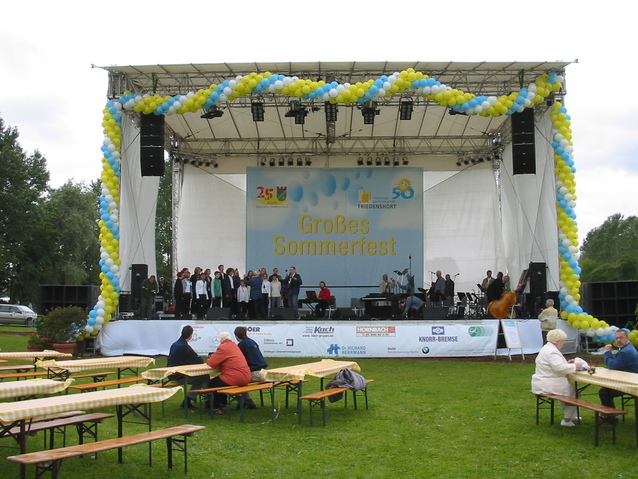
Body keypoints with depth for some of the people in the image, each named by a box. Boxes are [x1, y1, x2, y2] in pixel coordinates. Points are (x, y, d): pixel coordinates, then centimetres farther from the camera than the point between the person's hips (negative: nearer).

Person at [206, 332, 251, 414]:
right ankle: (223, 403, 39)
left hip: (236, 379, -9)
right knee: (219, 379, 30)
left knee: (211, 383, 8)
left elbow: (212, 363, -10)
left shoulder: (223, 347, -10)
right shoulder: (234, 346, 17)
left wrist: (210, 359, 12)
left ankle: (216, 407, 15)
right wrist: (214, 357, 22)